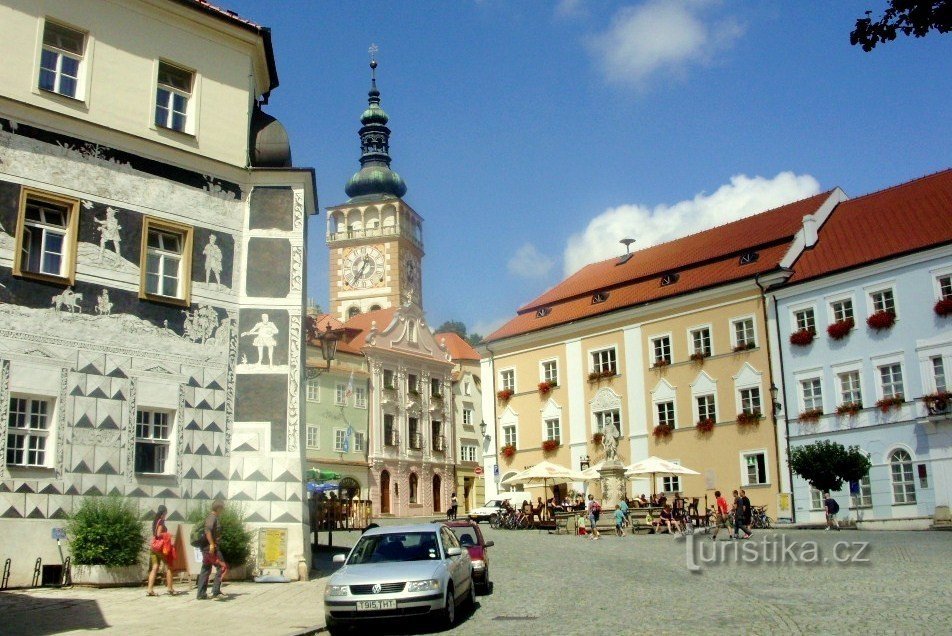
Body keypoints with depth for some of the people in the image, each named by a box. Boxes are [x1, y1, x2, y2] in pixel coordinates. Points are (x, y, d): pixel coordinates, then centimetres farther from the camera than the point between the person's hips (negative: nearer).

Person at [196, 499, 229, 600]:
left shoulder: (213, 517, 19)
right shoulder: (212, 517, -11)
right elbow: (207, 530, -24)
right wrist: (212, 544, -28)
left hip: (206, 548, 10)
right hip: (211, 547, -10)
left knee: (205, 570, 11)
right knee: (222, 567, -8)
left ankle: (201, 594, 13)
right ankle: (215, 591, -11)